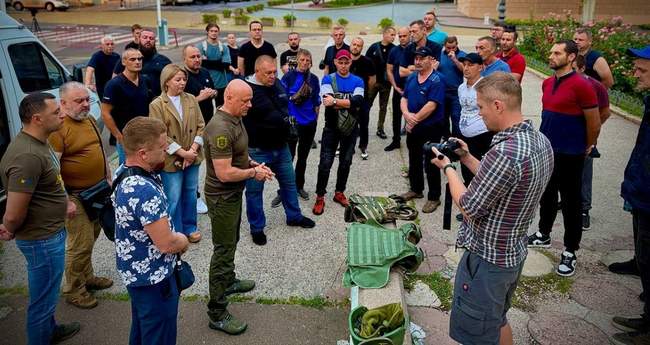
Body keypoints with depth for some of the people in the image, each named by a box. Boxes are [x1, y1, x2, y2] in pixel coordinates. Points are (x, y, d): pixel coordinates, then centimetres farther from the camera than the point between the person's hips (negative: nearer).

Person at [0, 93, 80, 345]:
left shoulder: (39, 143, 3)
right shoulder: (27, 156, -30)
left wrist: (62, 204, 2)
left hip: (51, 232, 10)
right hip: (42, 240, -10)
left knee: (47, 293, 29)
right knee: (42, 299, 10)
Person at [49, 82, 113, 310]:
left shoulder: (89, 120, 8)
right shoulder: (58, 128, -20)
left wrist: (108, 178, 20)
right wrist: (64, 200, -24)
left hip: (98, 192, 8)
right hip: (76, 197, -8)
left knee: (90, 239, 21)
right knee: (80, 244, -1)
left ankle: (88, 277, 38)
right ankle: (73, 290, 17)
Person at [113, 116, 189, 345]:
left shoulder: (124, 176, -1)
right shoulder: (145, 190, -32)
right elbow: (166, 243, -28)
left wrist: (174, 237, 4)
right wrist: (183, 241, -7)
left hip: (135, 272, 9)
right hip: (153, 278, -9)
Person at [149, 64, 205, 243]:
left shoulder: (191, 99, 4)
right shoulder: (156, 105, -8)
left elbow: (200, 126, 2)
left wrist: (193, 150, -10)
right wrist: (183, 153, -16)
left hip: (192, 158, 4)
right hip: (171, 160, -4)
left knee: (191, 195, 16)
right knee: (173, 199, 4)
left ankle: (190, 227, 33)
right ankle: (176, 233, 21)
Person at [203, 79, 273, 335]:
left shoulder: (236, 119, 4)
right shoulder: (220, 129, -28)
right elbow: (225, 173, -30)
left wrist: (253, 163, 2)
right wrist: (254, 173, -17)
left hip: (234, 193, 10)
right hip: (222, 198, -10)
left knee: (231, 242, 26)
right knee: (223, 250, -1)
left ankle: (228, 282, 48)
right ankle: (217, 313, 11)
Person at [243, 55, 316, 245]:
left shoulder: (277, 84, 4)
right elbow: (268, 117, -23)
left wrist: (280, 120, 1)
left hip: (280, 146, 7)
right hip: (257, 150, -7)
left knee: (289, 183, 20)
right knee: (254, 190, 8)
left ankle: (294, 216, 41)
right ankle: (257, 227, 26)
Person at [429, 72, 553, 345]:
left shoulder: (505, 153, -31)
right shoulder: (541, 141, -1)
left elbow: (469, 208, -22)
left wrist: (447, 168, -10)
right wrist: (468, 158, 6)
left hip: (487, 260, -9)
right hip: (515, 253, 9)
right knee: (498, 320, 29)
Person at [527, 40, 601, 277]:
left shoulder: (581, 85, -17)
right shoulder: (547, 83, 6)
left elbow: (594, 123, -10)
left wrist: (586, 148, 3)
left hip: (569, 155, -7)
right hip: (545, 150, 7)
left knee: (571, 203, 3)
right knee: (547, 195, 20)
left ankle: (570, 252, 14)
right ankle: (543, 235, 37)